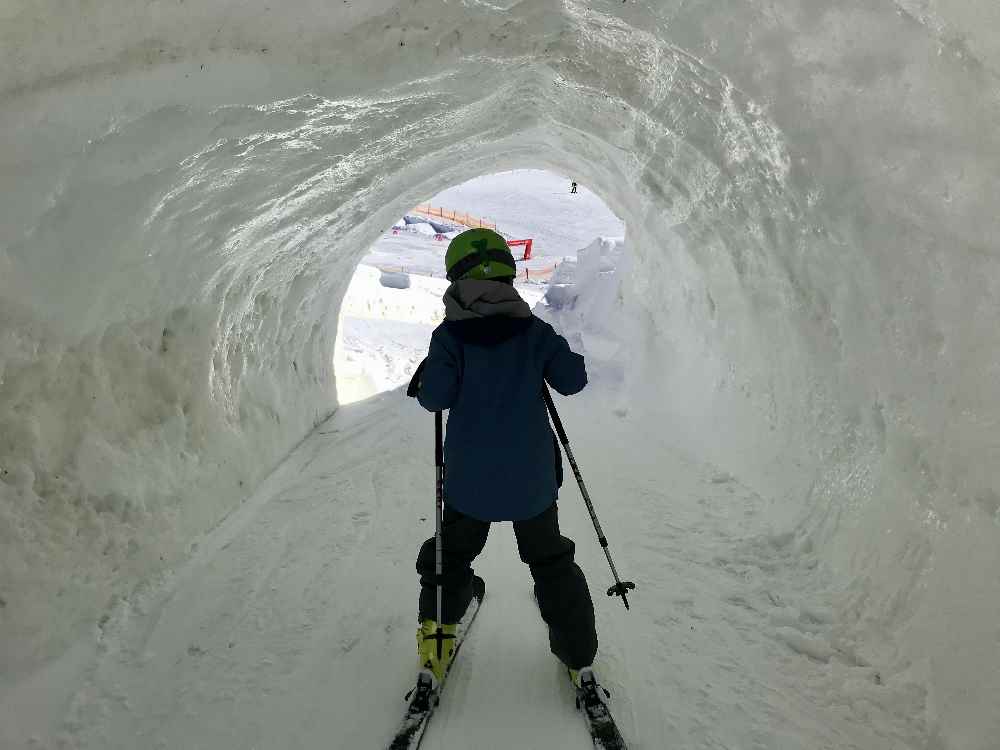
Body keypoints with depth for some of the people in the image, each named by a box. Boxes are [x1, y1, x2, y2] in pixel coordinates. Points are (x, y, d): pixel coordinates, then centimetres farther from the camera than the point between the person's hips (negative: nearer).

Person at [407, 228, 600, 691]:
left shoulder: (450, 334, -9)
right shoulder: (533, 329, -3)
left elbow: (436, 397, -15)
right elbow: (572, 379, -2)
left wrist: (424, 380, 6)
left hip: (471, 477, -1)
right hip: (531, 475, 2)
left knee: (452, 553, 22)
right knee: (550, 558, 19)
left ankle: (436, 638, 22)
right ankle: (577, 655, 24)